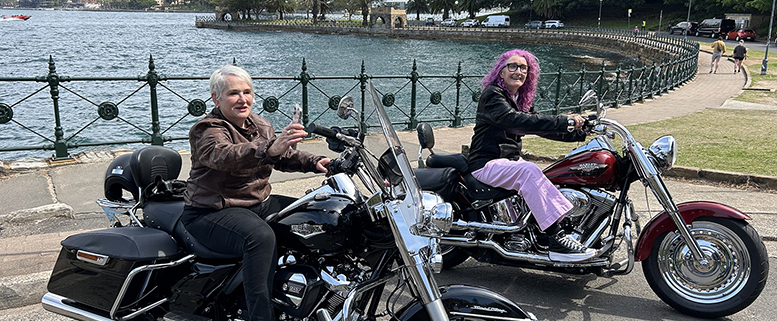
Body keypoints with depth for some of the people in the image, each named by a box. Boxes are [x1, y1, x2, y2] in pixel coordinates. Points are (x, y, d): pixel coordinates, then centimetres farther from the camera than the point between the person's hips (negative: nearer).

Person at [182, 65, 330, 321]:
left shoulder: (260, 125, 11)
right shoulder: (208, 131, -16)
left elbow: (285, 156, 19)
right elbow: (223, 156, -39)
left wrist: (315, 162, -1)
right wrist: (269, 149, -56)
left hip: (259, 203, 9)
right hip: (212, 213, -8)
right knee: (261, 236, -37)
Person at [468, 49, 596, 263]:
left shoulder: (521, 99, 15)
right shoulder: (492, 94, -12)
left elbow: (540, 125, 14)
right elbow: (515, 120, -29)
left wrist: (580, 133, 2)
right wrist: (563, 122, -35)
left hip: (511, 160, 9)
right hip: (486, 163, -9)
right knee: (529, 171, -33)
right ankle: (556, 241, -36)